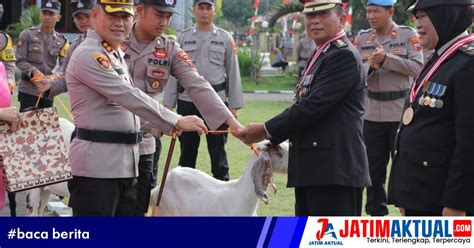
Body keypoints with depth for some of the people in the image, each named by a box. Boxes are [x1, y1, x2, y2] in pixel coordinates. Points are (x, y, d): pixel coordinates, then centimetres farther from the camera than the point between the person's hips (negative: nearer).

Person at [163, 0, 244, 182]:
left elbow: (233, 73, 4)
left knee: (218, 150, 1)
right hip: (187, 102, 1)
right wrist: (168, 104, 1)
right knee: (187, 150, 9)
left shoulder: (225, 38, 4)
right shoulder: (183, 37, 7)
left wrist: (234, 106, -1)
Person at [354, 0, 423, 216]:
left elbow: (417, 68, -13)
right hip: (372, 114, 4)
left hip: (401, 112, -3)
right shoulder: (362, 38, 7)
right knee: (373, 168, 9)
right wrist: (371, 66, -18)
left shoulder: (408, 35, -2)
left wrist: (386, 58, -20)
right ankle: (376, 212, 20)